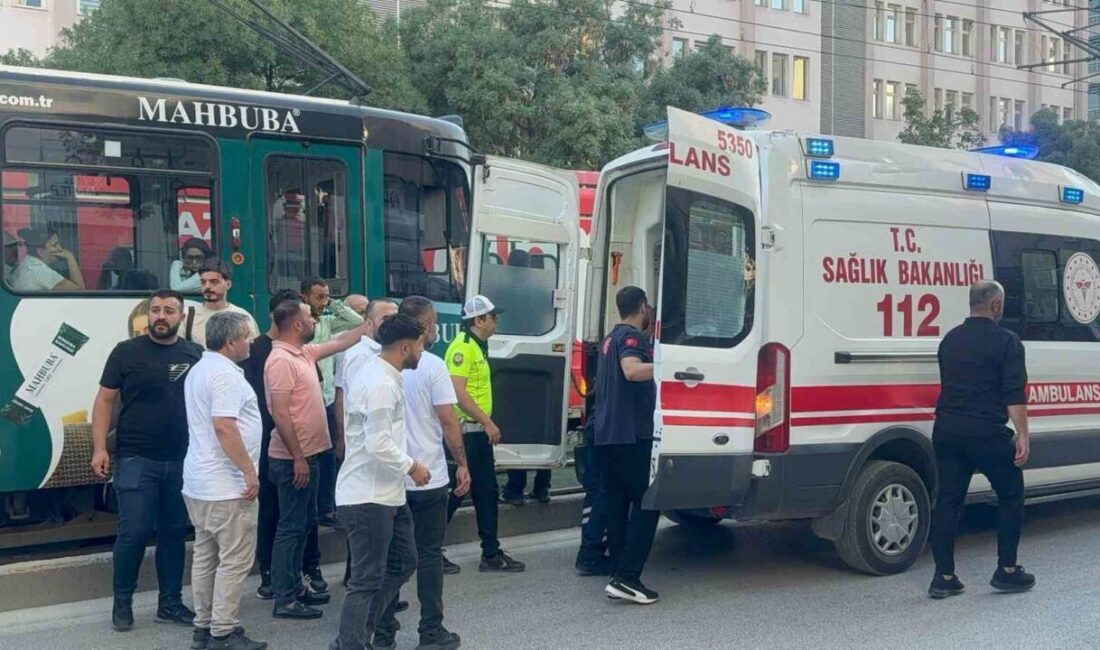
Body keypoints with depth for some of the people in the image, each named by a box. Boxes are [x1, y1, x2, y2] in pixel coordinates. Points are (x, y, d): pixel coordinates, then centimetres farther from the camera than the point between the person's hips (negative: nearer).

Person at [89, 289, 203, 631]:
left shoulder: (195, 354, 6)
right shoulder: (126, 352, -1)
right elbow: (104, 400, 0)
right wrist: (99, 448, -9)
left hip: (182, 461, 3)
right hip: (136, 459, -3)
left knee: (174, 532, 10)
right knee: (134, 532, -3)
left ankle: (170, 602, 21)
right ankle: (122, 602, 14)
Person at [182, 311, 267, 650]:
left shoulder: (199, 369, 16)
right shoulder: (225, 374, -17)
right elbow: (224, 426, -26)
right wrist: (250, 472, -22)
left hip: (199, 482, 10)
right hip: (226, 485, -10)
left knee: (205, 556, 13)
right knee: (234, 560, -3)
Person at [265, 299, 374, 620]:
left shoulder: (304, 352, 10)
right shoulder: (281, 360, -19)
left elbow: (339, 343, 23)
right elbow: (280, 414, -22)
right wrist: (298, 458, -22)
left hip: (308, 455, 10)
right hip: (294, 459, -10)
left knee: (304, 524, 17)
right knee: (291, 527, -4)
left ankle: (294, 587, 26)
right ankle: (285, 600, 3)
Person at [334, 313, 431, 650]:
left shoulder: (376, 373, 11)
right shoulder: (381, 385, -22)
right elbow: (379, 446, -27)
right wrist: (412, 466, -13)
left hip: (384, 492, 11)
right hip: (369, 497, -11)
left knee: (403, 562, 18)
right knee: (367, 580, 0)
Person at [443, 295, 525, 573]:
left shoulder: (478, 347, 15)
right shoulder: (462, 347, -15)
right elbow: (458, 392, -23)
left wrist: (487, 424, 17)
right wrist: (487, 422, -20)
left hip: (478, 431, 10)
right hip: (465, 430, -10)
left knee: (486, 491, 12)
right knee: (455, 491, -3)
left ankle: (491, 553, 18)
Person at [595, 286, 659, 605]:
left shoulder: (611, 338, 19)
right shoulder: (632, 336, -10)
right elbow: (632, 370, -29)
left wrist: (650, 336, 37)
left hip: (607, 435, 10)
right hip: (631, 435, -9)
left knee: (618, 503, 11)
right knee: (647, 503, -7)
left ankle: (619, 573, 14)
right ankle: (626, 577, -12)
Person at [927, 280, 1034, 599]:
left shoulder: (950, 340, 14)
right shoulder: (1006, 341, -6)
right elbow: (1015, 395, -12)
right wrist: (1023, 435, -11)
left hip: (947, 430, 6)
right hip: (987, 433, -6)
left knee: (948, 500, 7)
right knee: (1010, 496, 12)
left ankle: (944, 577, 6)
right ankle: (1007, 570, 15)